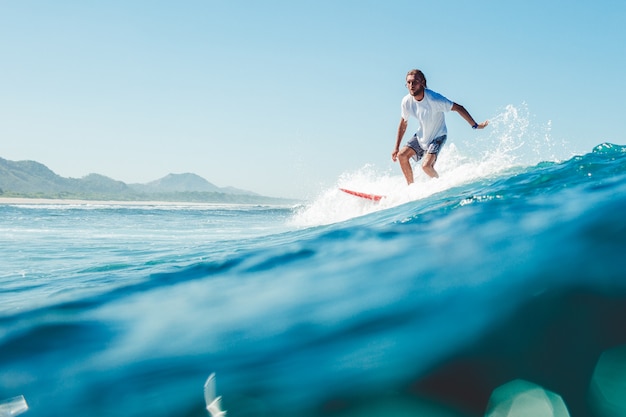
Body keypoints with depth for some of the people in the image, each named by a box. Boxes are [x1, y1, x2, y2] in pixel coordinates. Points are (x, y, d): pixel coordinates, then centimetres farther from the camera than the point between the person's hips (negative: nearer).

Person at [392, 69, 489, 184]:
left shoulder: (433, 98, -31)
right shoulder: (407, 101, -14)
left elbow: (458, 108, -26)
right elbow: (403, 124, 2)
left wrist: (475, 125, -29)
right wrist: (396, 148, 4)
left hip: (438, 136, -6)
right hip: (421, 135, 6)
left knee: (426, 165, -21)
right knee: (402, 155, -6)